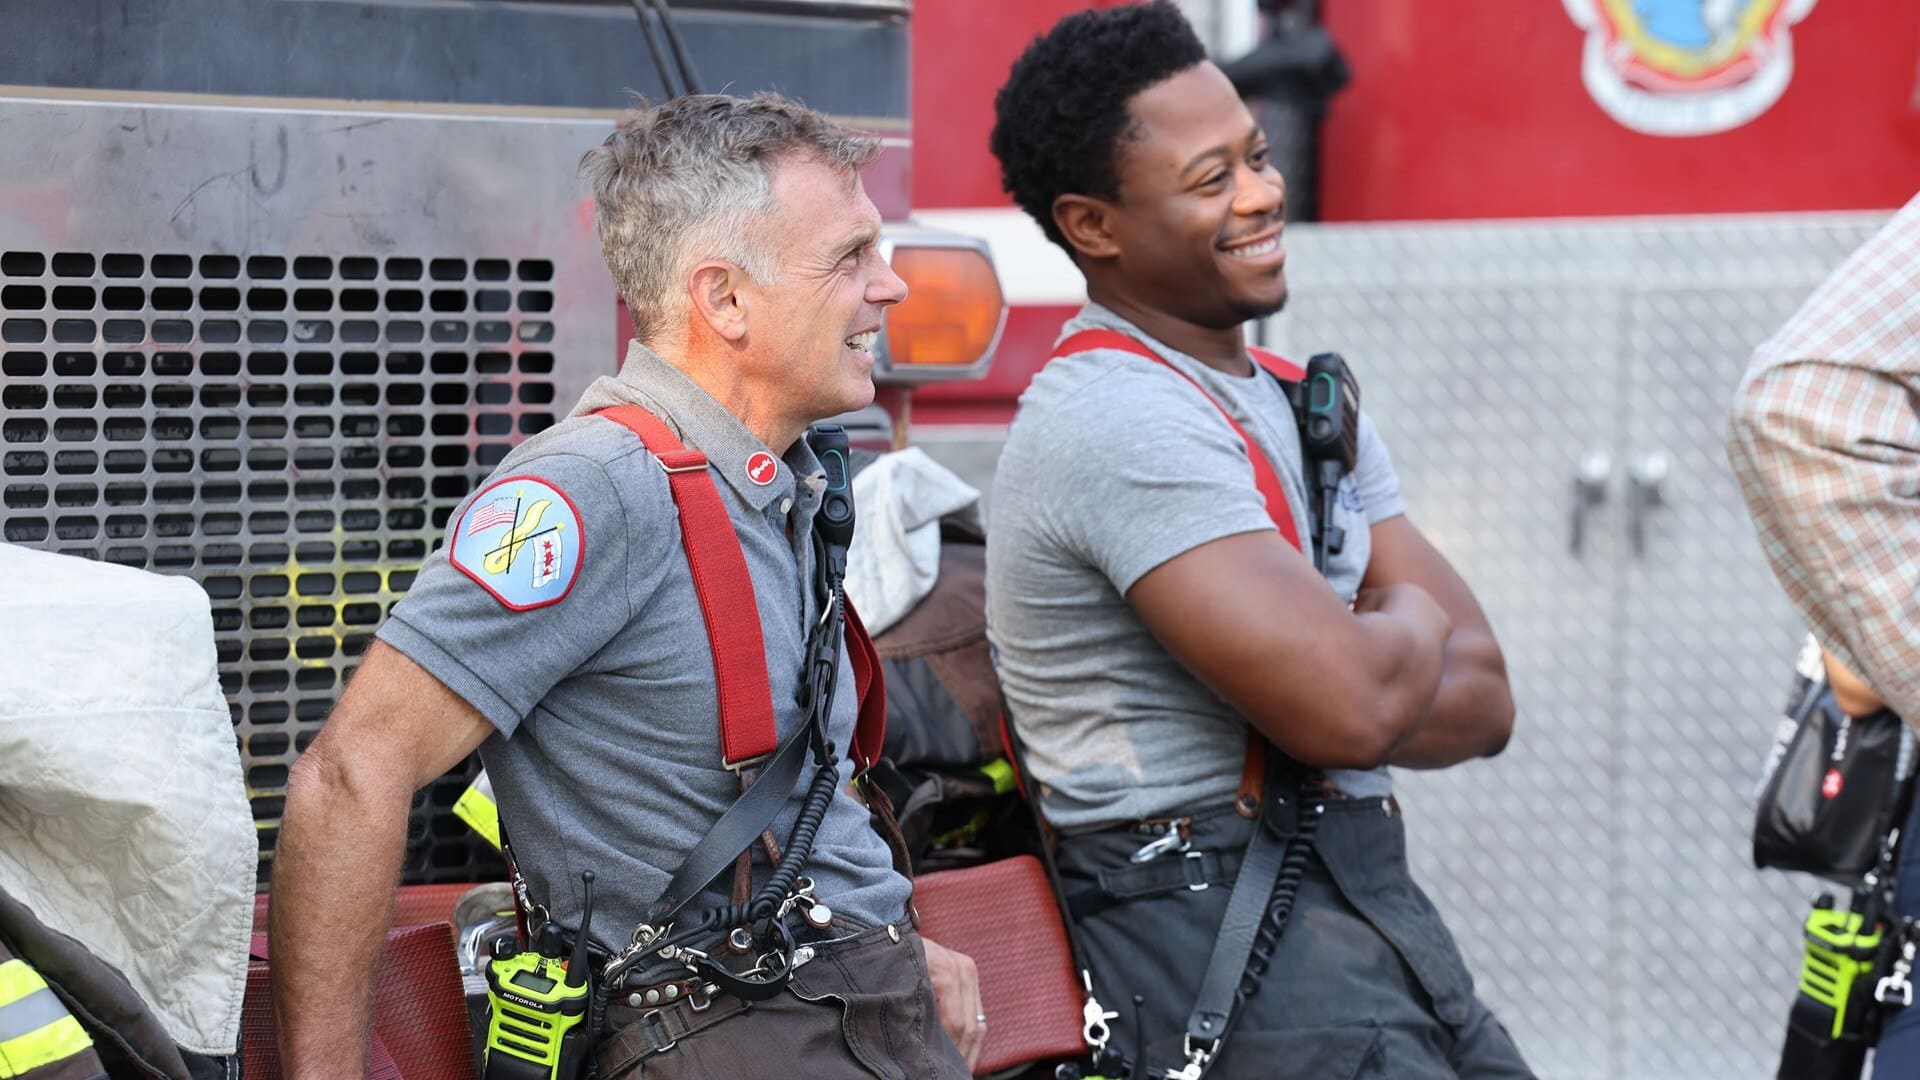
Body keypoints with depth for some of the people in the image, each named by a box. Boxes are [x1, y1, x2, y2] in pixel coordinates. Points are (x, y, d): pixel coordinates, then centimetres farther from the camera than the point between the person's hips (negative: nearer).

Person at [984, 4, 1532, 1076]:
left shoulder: (1305, 405, 15)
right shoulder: (1120, 419, -15)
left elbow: (1484, 701, 9)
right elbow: (1349, 706, -22)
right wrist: (1409, 621, 1)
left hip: (1371, 901, 9)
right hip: (1221, 925, -9)